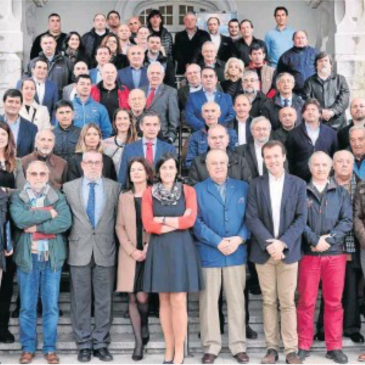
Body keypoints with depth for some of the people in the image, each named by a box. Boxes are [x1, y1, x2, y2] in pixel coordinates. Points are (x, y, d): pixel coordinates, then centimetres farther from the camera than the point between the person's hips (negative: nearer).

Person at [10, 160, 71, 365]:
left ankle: (50, 348, 15)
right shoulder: (18, 198, 5)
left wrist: (37, 226, -14)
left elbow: (65, 222, -11)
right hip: (27, 257, 0)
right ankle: (28, 348, 17)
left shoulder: (58, 198, 6)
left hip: (52, 257, 0)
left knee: (51, 306, 5)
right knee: (27, 306, 5)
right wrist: (48, 213, -12)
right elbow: (20, 219, -15)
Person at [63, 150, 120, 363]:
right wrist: (71, 239, 1)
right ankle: (84, 344, 13)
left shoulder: (114, 187, 6)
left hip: (105, 251, 0)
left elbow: (118, 218, 7)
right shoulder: (69, 188, 6)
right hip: (79, 251, 0)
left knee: (104, 301, 4)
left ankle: (101, 344, 14)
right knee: (81, 300, 4)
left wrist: (116, 243, 3)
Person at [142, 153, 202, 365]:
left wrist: (162, 220, -7)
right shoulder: (149, 193, 5)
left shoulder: (188, 191, 4)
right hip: (159, 249, 2)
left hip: (181, 249, -2)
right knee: (164, 300, 6)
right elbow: (148, 225, -5)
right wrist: (177, 223, -9)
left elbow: (190, 220, -8)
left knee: (179, 301, -5)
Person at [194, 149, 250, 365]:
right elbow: (197, 222, -5)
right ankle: (211, 347, 15)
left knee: (237, 300, 7)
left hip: (237, 253, 1)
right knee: (208, 302, 5)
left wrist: (239, 238, -12)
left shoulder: (243, 188, 9)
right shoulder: (198, 190, 3)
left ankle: (239, 346, 16)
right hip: (208, 254, -1)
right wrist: (218, 242, -14)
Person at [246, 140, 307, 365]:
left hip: (288, 250, -1)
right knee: (269, 301, 6)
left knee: (288, 302, 0)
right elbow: (252, 218, -2)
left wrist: (283, 242, -14)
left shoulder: (298, 184, 4)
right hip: (264, 251, 1)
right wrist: (268, 243, -14)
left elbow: (301, 218, -2)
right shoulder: (256, 185, 5)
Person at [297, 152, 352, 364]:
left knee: (334, 302, 7)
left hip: (335, 253, 2)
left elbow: (347, 221, -1)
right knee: (306, 301, 4)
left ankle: (334, 347, 16)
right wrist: (315, 240, -17)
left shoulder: (341, 193, 8)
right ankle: (304, 345, 14)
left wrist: (328, 239, -13)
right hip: (308, 253, -2)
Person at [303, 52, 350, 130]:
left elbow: (344, 99, 2)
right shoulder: (309, 82, 11)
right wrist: (320, 112, -14)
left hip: (337, 123, 1)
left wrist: (333, 111, -13)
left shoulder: (340, 79, 14)